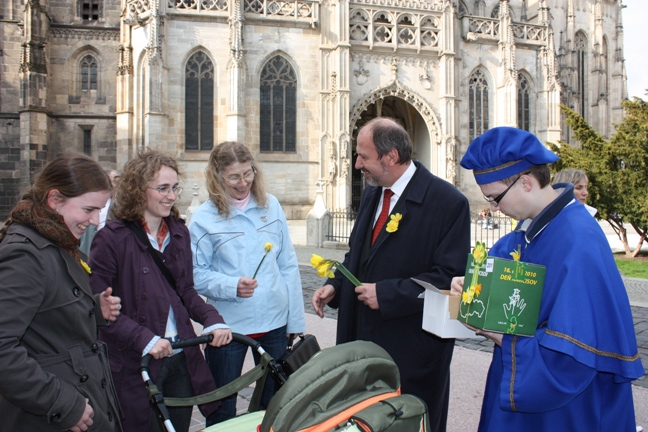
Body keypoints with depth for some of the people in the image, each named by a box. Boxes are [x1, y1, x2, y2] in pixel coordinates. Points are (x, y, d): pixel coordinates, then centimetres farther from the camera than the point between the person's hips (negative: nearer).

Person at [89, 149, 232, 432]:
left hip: (182, 359, 6)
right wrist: (144, 339, -23)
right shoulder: (112, 238, -13)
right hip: (136, 364, -6)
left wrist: (212, 320, -5)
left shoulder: (179, 232, 7)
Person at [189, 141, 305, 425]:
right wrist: (232, 286, -24)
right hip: (228, 326, -3)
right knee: (222, 409, 12)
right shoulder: (204, 217, -7)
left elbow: (288, 265, 4)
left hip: (275, 322, 3)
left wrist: (296, 319, 3)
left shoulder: (271, 205, 2)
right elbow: (196, 274, -7)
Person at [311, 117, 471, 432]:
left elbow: (451, 276, -20)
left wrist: (387, 294, -22)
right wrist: (335, 285, 1)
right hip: (364, 339, 7)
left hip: (412, 350, -7)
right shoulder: (371, 195, 9)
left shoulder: (448, 202, -16)